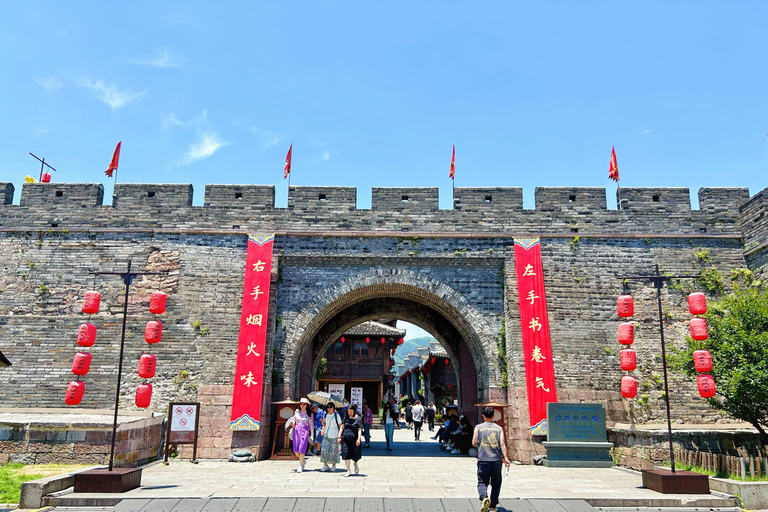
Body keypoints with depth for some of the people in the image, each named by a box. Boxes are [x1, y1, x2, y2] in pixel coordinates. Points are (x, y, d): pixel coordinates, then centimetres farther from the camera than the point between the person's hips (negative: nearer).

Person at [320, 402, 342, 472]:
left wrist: (339, 435, -12)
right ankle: (325, 465, 6)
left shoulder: (336, 415, -4)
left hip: (334, 435, -4)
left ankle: (333, 465, 13)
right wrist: (321, 421, -2)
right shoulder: (326, 415, 9)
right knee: (324, 450, -3)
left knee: (333, 451, 0)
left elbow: (340, 426, -4)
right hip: (326, 435, 4)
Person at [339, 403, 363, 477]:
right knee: (346, 455, -1)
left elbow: (359, 429, -7)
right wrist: (339, 436, 5)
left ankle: (355, 464, 38)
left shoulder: (358, 419, -3)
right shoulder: (346, 418, 7)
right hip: (345, 438, 2)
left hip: (354, 439, -2)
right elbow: (342, 427, 11)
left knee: (355, 454, 3)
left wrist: (358, 439, -17)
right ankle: (348, 471, 5)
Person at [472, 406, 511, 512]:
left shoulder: (478, 427, 2)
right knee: (496, 484, 16)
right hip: (497, 460, 2)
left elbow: (474, 443, -1)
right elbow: (502, 443, -4)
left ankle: (484, 498, -25)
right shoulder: (499, 428, 6)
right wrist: (505, 458, -8)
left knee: (482, 482, 1)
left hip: (483, 460, -2)